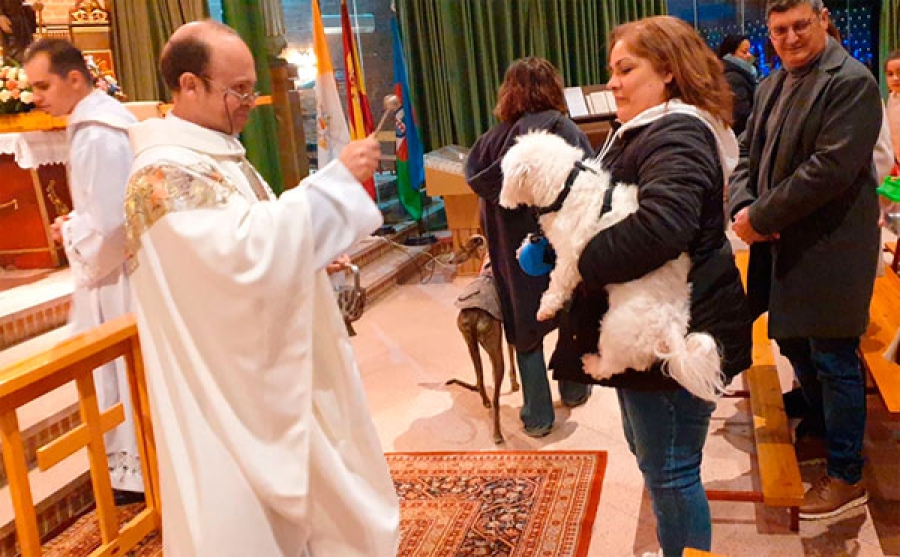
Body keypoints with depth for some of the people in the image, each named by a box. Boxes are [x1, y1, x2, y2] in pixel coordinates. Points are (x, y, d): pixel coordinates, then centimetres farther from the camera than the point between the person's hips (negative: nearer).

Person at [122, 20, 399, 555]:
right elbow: (243, 246, -35)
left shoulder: (222, 154, 9)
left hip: (265, 366, 10)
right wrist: (336, 178, -31)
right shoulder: (162, 174, -22)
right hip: (227, 388, -10)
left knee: (292, 501, 23)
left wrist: (318, 255, 2)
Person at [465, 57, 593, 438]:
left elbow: (475, 182, -3)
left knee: (525, 326, 13)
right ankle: (574, 391, 40)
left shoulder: (496, 139, -4)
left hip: (517, 251, 0)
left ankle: (537, 416, 17)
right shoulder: (569, 133, -8)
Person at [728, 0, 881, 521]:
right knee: (794, 344, 21)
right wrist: (742, 206, -8)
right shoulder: (773, 86, 12)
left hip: (829, 251, -8)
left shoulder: (852, 82, -14)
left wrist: (760, 216, -19)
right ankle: (820, 429, 45)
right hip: (783, 245, 8)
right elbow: (748, 153, 11)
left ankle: (846, 476, 18)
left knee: (834, 362, 2)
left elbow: (830, 168, -23)